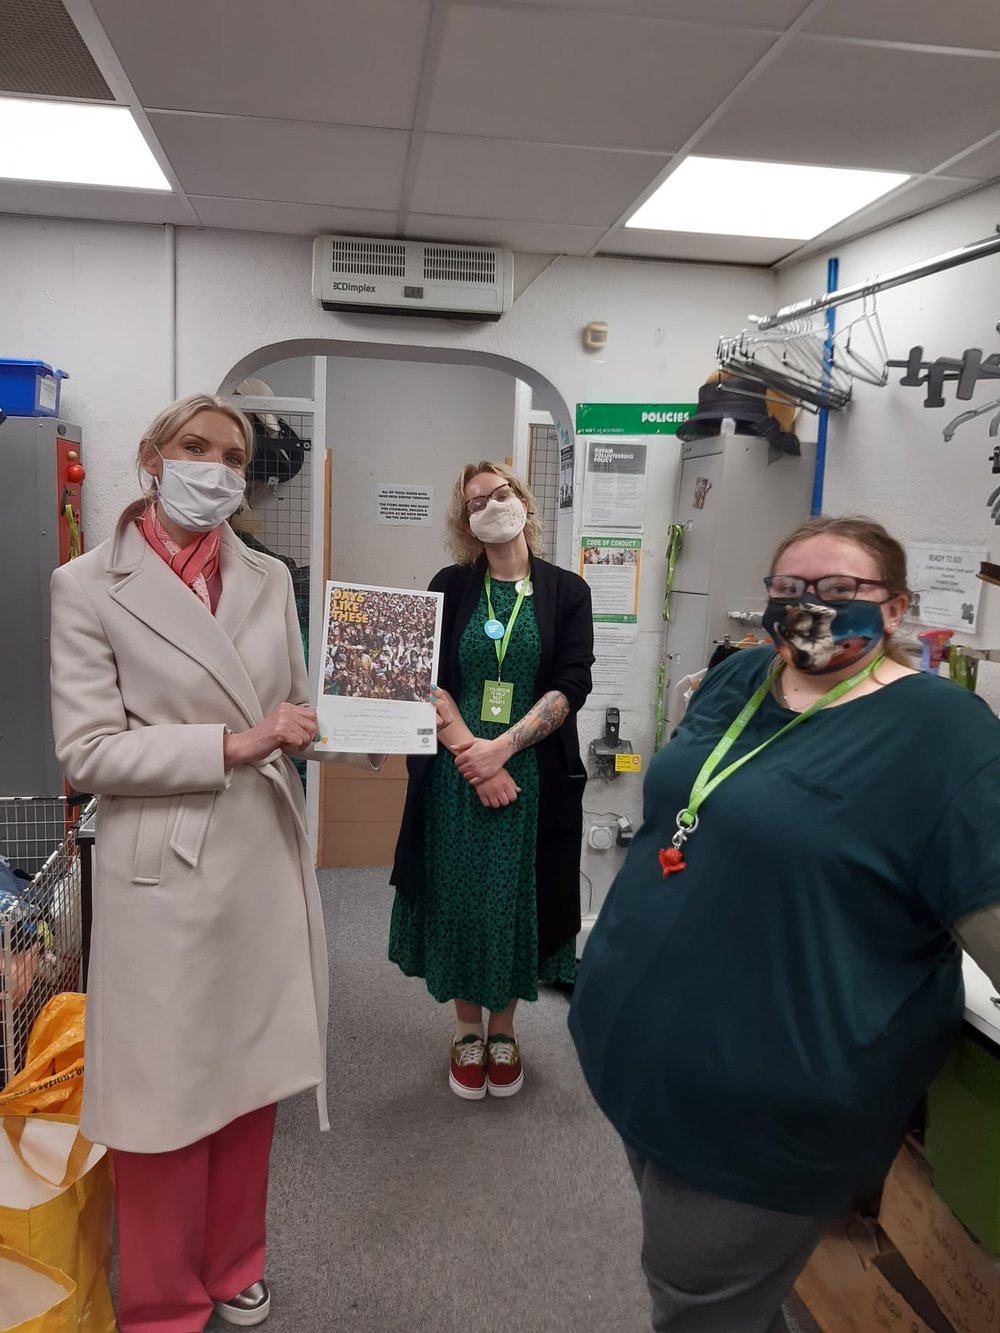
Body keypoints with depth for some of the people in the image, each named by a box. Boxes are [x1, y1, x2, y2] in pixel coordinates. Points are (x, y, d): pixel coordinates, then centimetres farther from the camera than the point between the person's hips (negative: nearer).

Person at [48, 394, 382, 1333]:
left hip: (266, 858, 4)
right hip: (166, 871, -4)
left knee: (249, 1079, 18)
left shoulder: (270, 579, 6)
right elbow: (86, 752, -12)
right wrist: (234, 745, -20)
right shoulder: (88, 587, -7)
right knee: (168, 1096, 11)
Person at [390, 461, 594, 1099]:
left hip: (532, 775, 0)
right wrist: (469, 753, -15)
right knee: (458, 898, 8)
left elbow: (572, 686, -6)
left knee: (518, 899, 8)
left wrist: (501, 747, -16)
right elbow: (426, 679, -2)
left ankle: (503, 1028, 30)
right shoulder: (451, 586, 5)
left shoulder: (567, 591, 2)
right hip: (455, 774, 1)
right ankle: (468, 1029, 28)